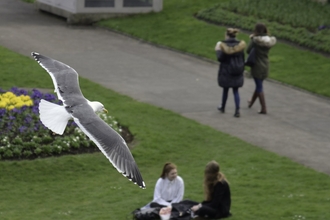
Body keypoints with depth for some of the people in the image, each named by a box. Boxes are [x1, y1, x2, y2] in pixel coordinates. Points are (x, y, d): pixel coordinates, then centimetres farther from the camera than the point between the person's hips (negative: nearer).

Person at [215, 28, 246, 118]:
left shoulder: (224, 46, -15)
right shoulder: (240, 45, -2)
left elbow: (220, 59, -18)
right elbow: (242, 59, 2)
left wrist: (217, 50, -1)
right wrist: (242, 70, 13)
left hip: (226, 72, -3)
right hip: (238, 72, 3)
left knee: (225, 89, 17)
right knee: (235, 91, 9)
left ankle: (222, 107, 35)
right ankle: (237, 111, -3)